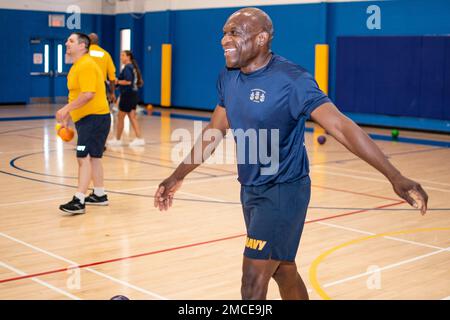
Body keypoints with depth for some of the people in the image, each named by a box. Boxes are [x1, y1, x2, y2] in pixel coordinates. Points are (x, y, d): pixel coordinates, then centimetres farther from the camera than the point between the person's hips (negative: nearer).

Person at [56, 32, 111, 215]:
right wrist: (67, 117, 22)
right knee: (93, 157, 17)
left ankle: (78, 202, -16)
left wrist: (66, 109, -24)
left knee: (84, 158, -15)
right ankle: (99, 195, 29)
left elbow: (88, 94, -27)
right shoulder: (77, 66, 16)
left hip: (94, 118, -11)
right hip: (86, 118, 11)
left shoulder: (86, 65, -16)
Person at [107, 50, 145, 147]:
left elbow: (128, 81, -26)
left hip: (127, 95, -9)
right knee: (132, 117, 9)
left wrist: (117, 82, -13)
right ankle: (139, 138, 5)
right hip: (133, 94, 9)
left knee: (120, 117, 2)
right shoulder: (133, 67, 13)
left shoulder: (127, 68, -15)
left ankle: (117, 139, 12)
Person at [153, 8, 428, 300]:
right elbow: (215, 131, 15)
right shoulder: (228, 78, 2)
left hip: (283, 191, -7)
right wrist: (178, 176, 19)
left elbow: (341, 126, -25)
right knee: (283, 270, 19)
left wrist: (395, 177, -31)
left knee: (253, 279, -7)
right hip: (250, 189, 7)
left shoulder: (291, 79, -20)